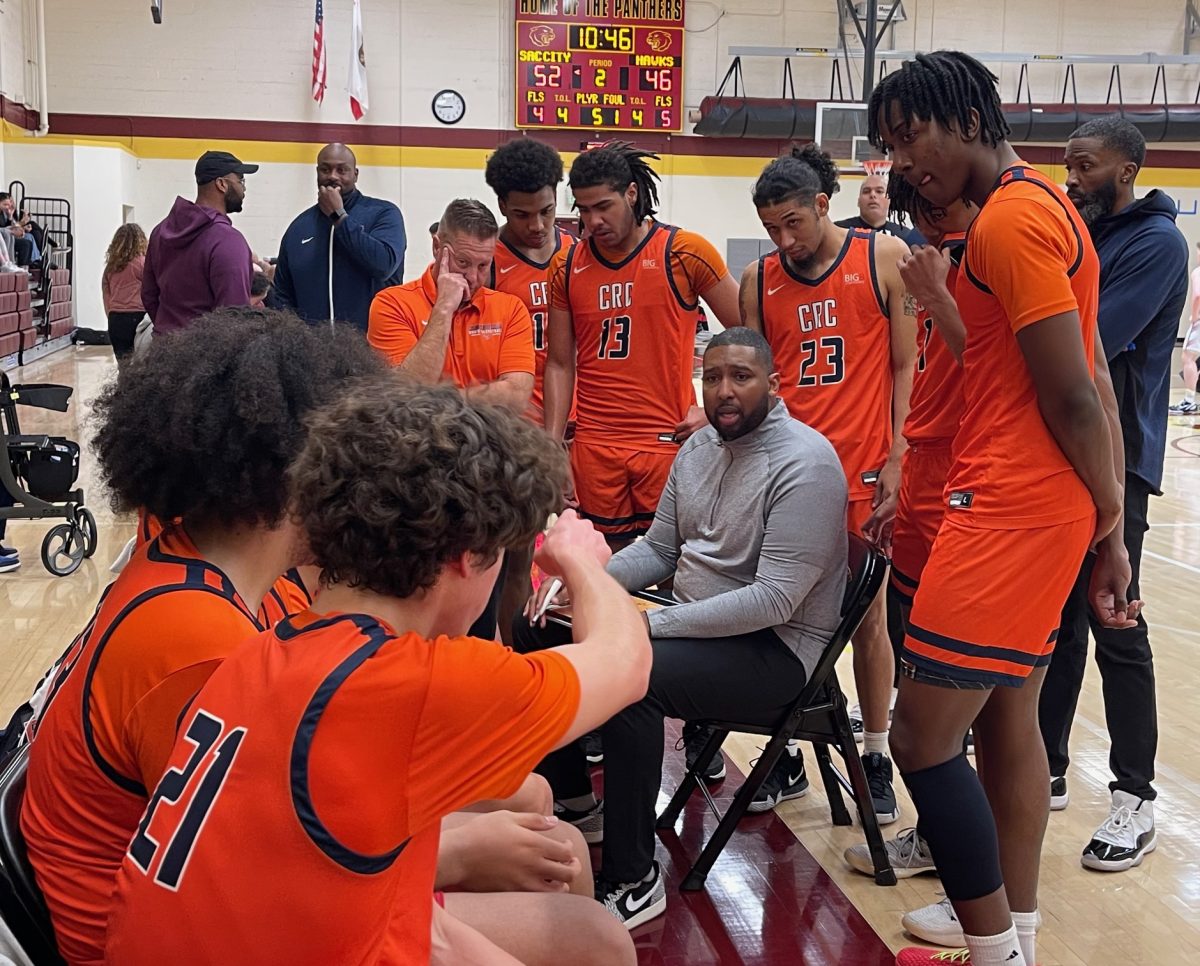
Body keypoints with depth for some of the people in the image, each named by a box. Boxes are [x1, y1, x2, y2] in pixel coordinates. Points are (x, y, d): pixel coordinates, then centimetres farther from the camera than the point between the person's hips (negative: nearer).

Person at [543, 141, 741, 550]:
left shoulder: (685, 252, -4)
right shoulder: (567, 265, 6)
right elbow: (560, 364, 11)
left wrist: (713, 407, -3)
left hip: (669, 441, -3)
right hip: (594, 449, 3)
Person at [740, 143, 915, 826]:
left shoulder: (886, 259, -1)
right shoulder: (759, 279, 7)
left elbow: (906, 365, -1)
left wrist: (895, 458, -7)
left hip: (862, 467, -2)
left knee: (866, 615, 5)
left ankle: (876, 757, 18)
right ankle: (784, 750, 20)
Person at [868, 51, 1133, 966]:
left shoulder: (1010, 220, -15)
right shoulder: (1044, 204, 16)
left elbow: (1073, 398, -17)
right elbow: (1090, 385, 15)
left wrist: (1108, 523, -5)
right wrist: (1105, 527, 15)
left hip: (1007, 513, -10)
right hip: (1041, 510, 10)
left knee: (922, 737, -6)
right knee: (1006, 721, 16)